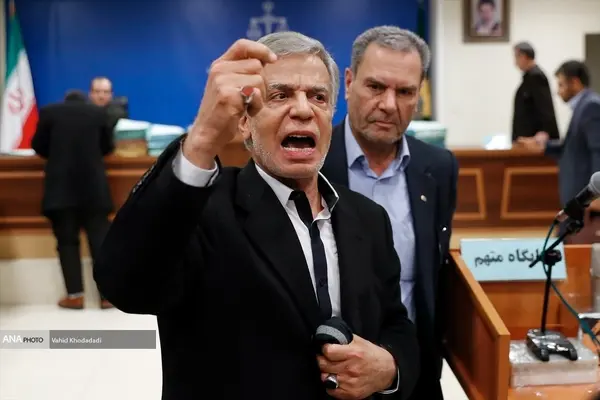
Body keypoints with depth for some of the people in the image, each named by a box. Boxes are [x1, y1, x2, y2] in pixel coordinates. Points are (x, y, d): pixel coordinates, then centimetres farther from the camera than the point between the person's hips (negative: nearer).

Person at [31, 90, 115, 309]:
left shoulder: (49, 112, 3)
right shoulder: (98, 113, 7)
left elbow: (38, 146, 7)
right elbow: (108, 146, 13)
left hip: (60, 186, -1)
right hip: (93, 185, 1)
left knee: (67, 240, 4)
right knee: (100, 237, 4)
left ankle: (75, 295, 3)